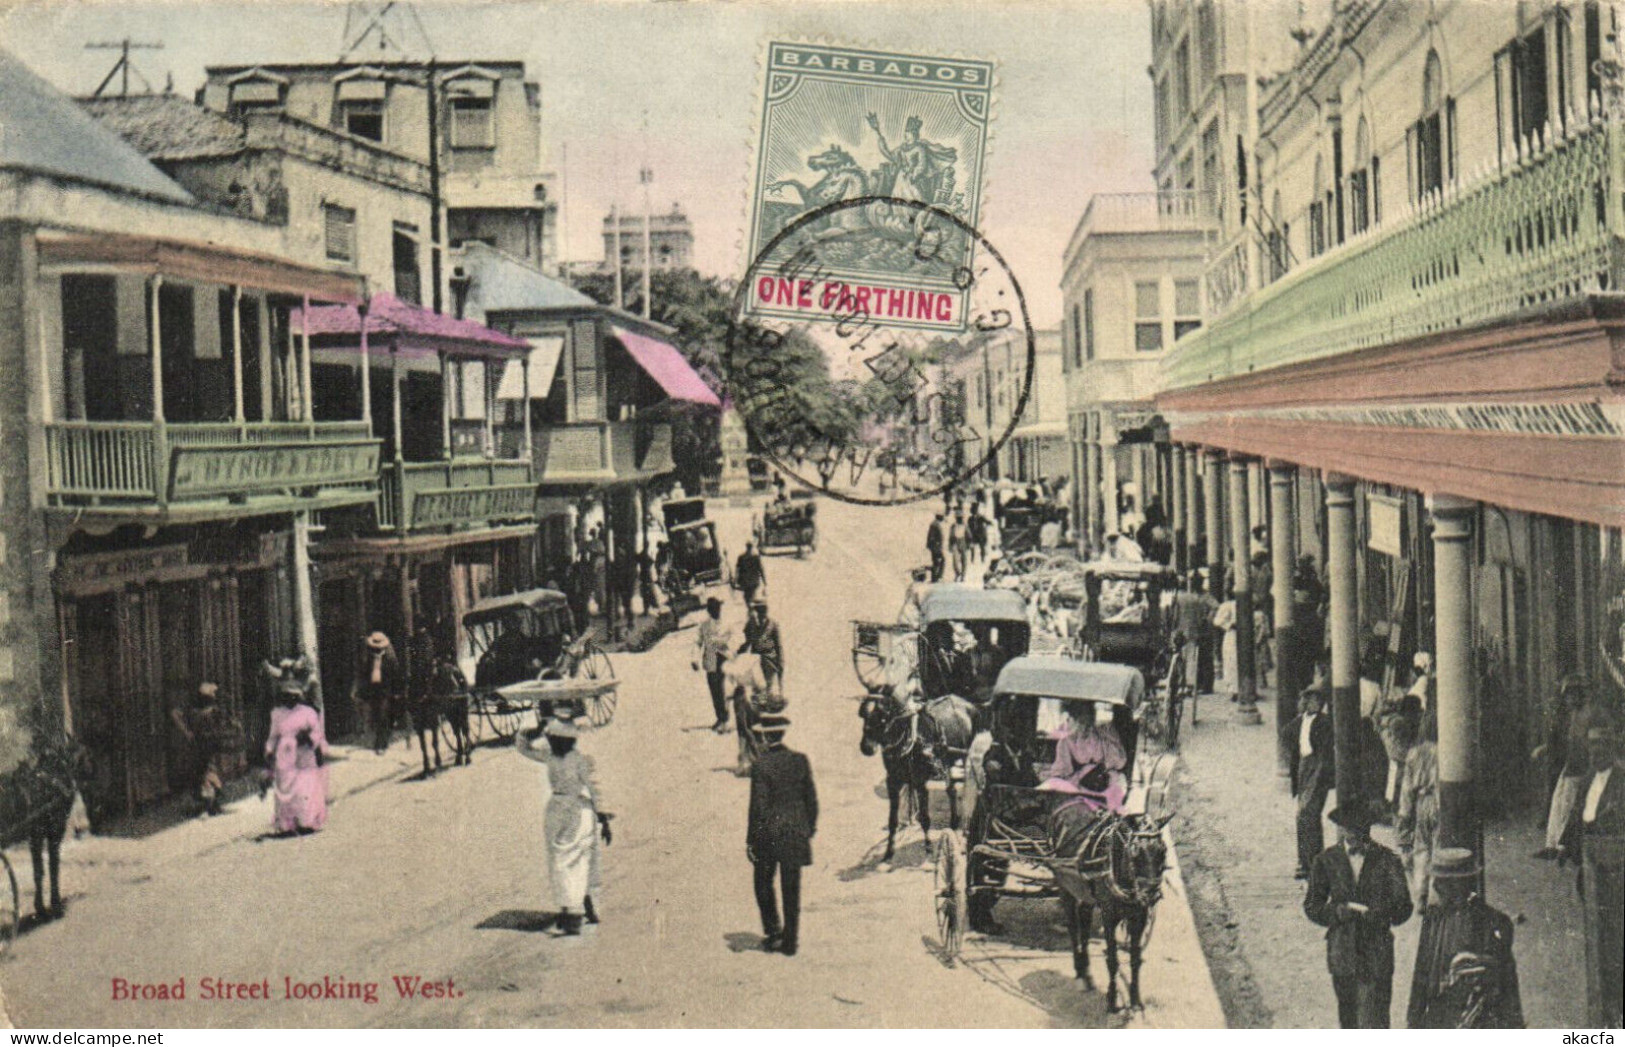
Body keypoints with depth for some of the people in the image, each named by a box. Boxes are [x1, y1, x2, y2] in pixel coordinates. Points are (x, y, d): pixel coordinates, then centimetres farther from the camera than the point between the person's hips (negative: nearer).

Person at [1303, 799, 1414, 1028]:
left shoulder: (1386, 860, -4)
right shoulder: (1326, 860, 1)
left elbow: (1403, 908, -4)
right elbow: (1311, 907, 4)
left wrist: (1377, 914, -24)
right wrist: (1337, 912, -17)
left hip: (1376, 955, -2)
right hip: (1342, 955, 2)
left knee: (1373, 1021, -5)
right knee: (1348, 1016, 17)